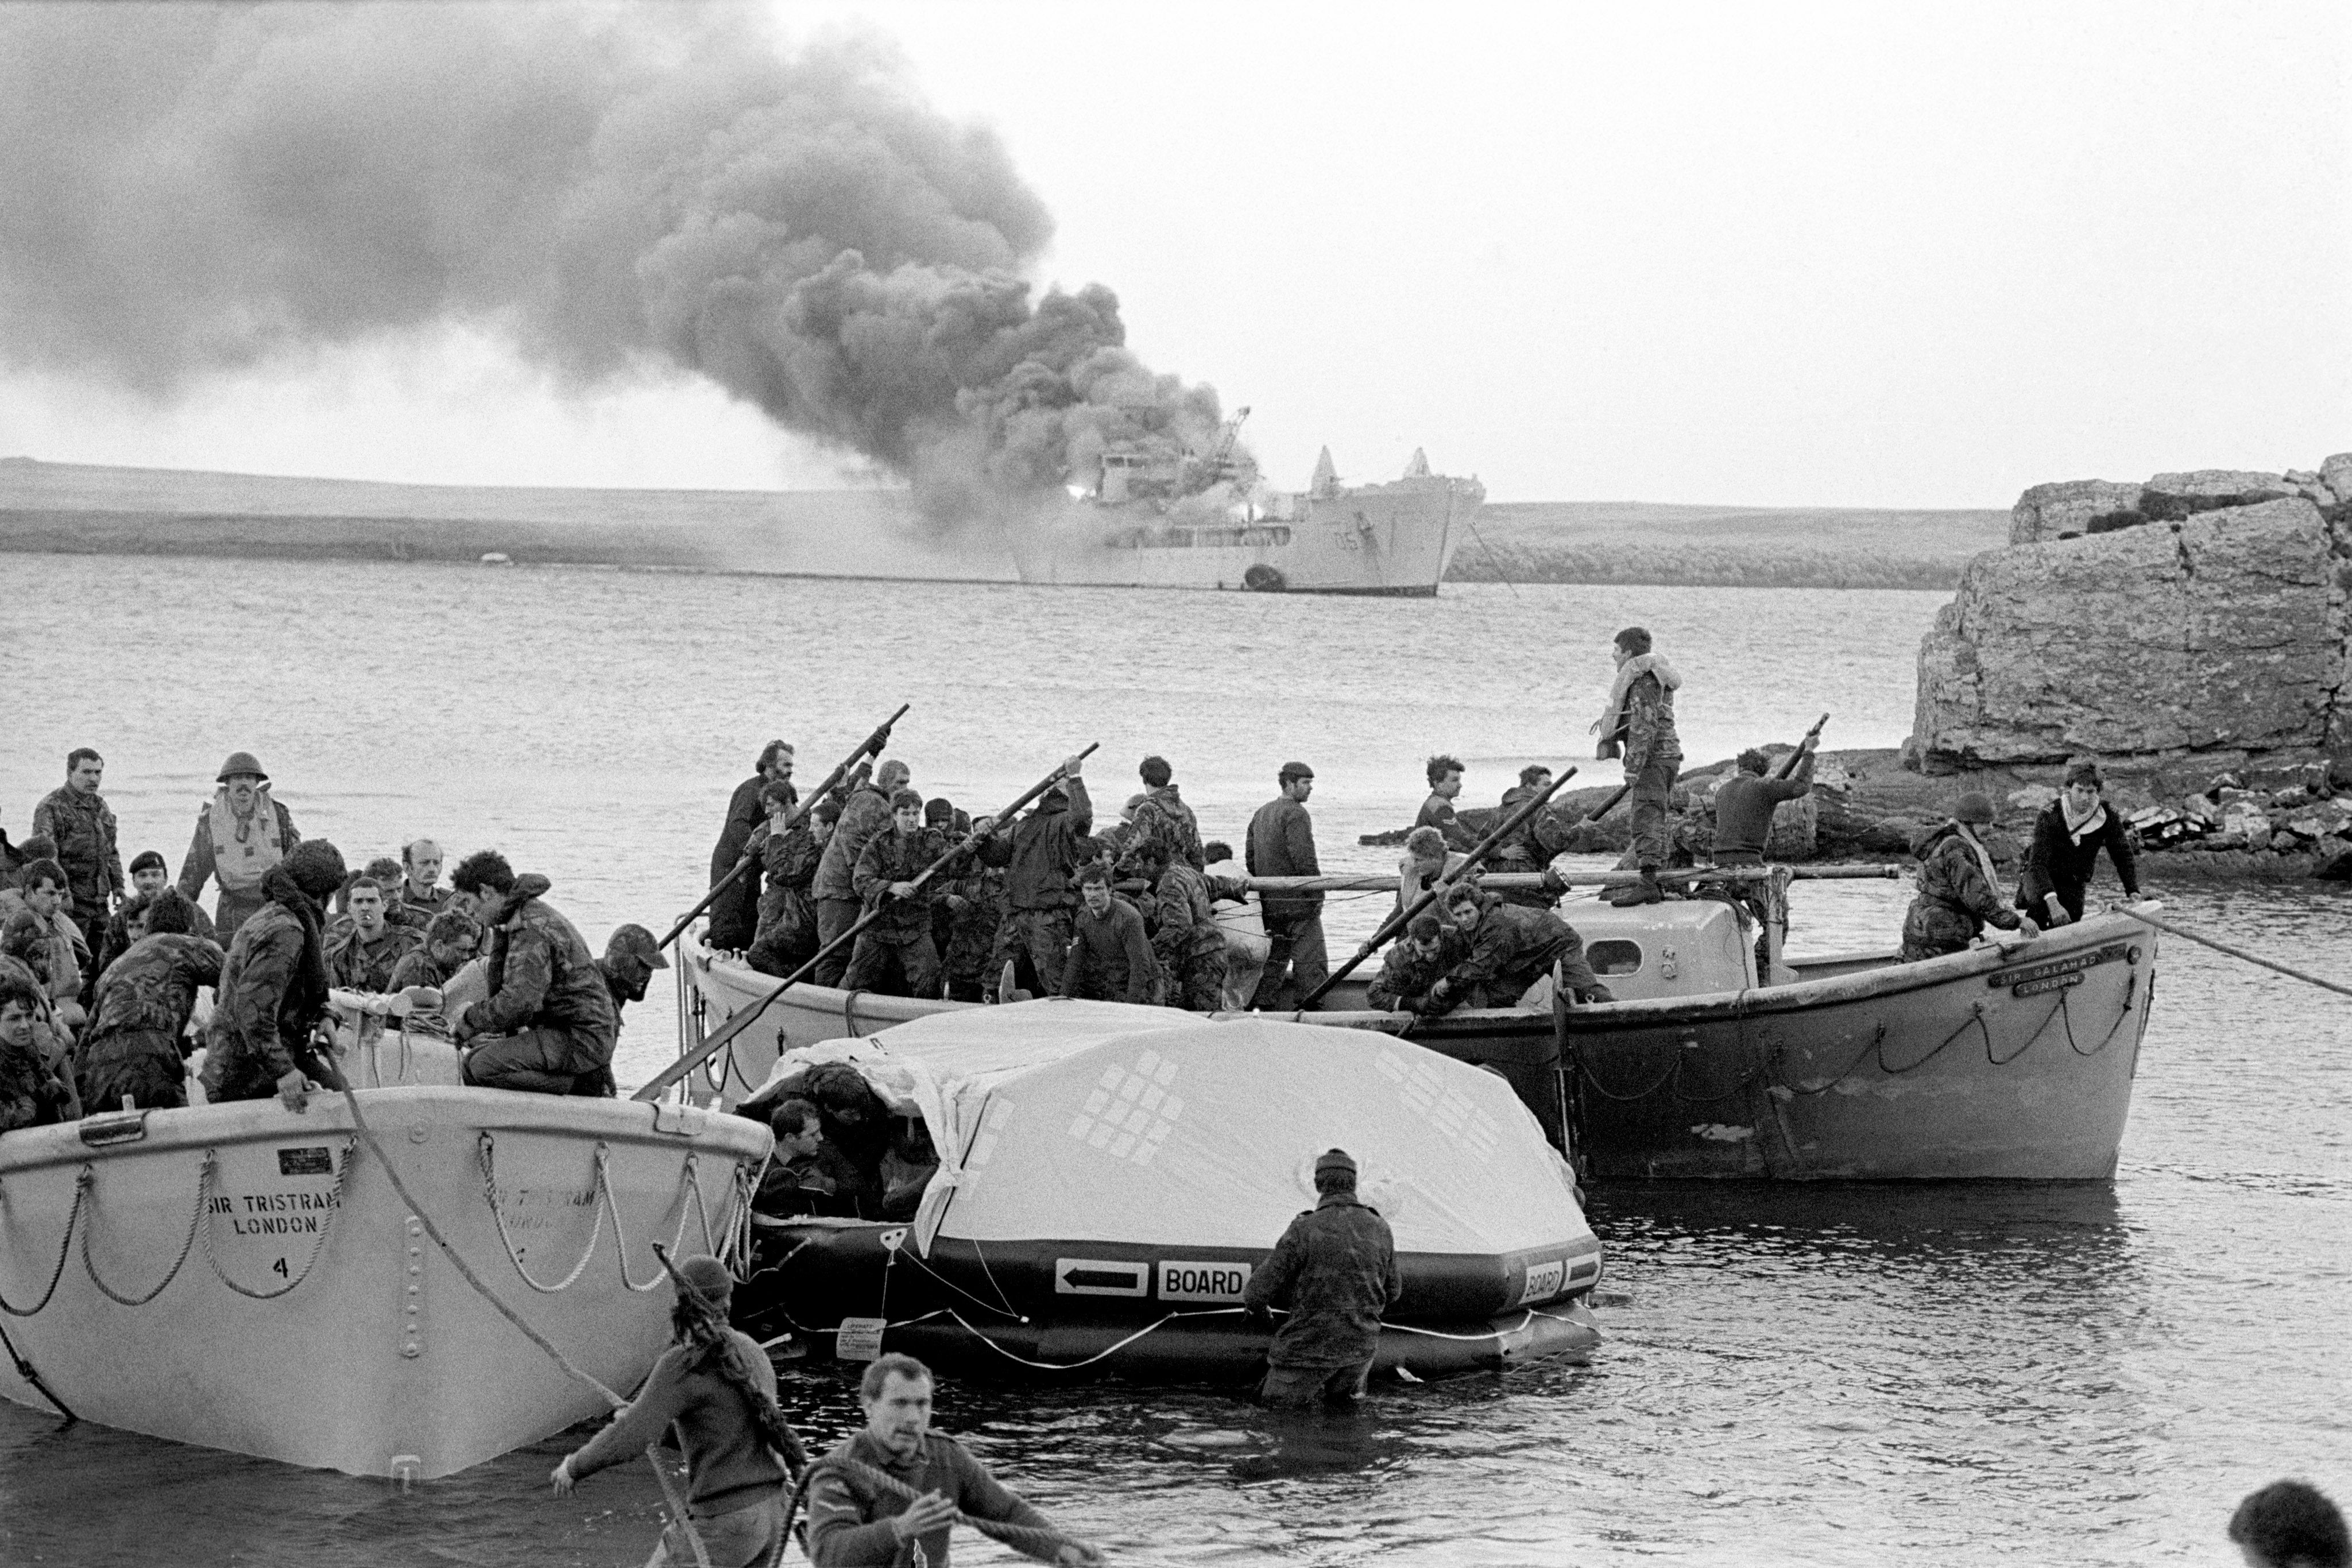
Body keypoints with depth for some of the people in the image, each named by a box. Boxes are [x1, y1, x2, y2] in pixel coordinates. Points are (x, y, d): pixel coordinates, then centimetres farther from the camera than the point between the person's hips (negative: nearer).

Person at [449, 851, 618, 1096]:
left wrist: (468, 1023, -15)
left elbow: (519, 1002, -27)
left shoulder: (533, 929, -17)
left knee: (482, 1065, -24)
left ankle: (580, 1085, -15)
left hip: (581, 1043, -11)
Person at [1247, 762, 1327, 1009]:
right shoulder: (1296, 813, -12)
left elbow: (1249, 858, 18)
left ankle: (1259, 1006, 12)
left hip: (1269, 904, 8)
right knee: (1310, 962, -5)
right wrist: (1317, 894, -14)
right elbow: (1303, 858, -20)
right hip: (1298, 902, -8)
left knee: (1273, 961, 15)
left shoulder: (1261, 814, 16)